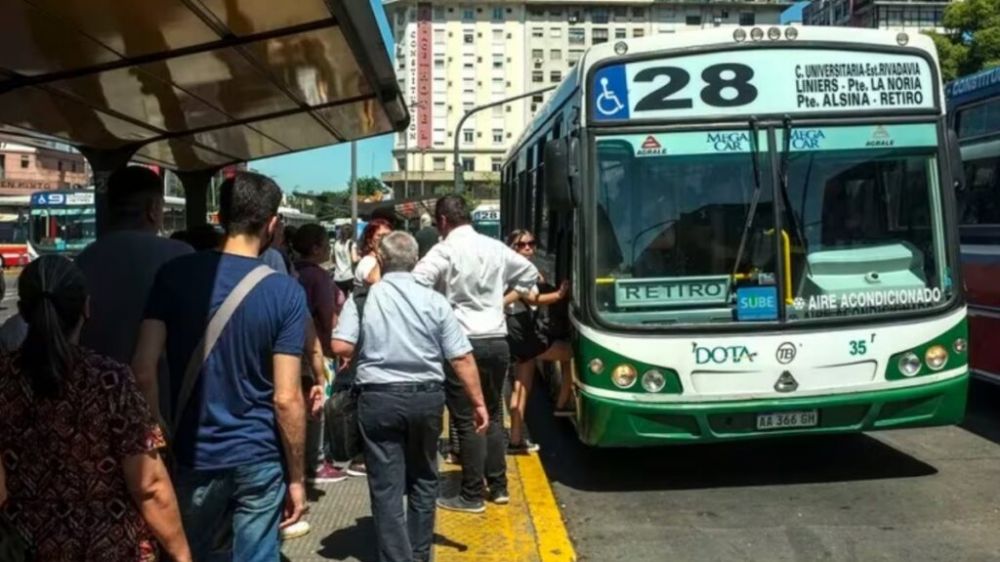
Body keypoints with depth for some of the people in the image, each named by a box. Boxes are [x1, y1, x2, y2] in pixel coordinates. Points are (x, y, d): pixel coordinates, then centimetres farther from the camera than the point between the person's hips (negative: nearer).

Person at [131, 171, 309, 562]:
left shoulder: (175, 274, -4)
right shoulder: (286, 293, -9)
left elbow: (143, 370, -8)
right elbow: (286, 398, -11)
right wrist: (297, 477, -1)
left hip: (195, 455, 2)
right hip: (260, 459, -1)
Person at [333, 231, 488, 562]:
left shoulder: (363, 297, -4)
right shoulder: (434, 301, -2)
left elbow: (341, 347, -11)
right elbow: (461, 359, -4)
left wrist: (366, 351, 10)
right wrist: (478, 403, 3)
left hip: (379, 399, -2)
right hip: (427, 398, 2)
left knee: (386, 486, 4)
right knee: (423, 479, 19)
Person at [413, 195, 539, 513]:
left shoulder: (445, 250, -10)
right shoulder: (496, 248, 8)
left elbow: (415, 284, -20)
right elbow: (530, 273, 22)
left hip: (464, 342, -6)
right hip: (498, 341, 6)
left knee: (467, 420, 1)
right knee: (493, 415, 17)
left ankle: (472, 496, 8)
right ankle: (499, 487, 24)